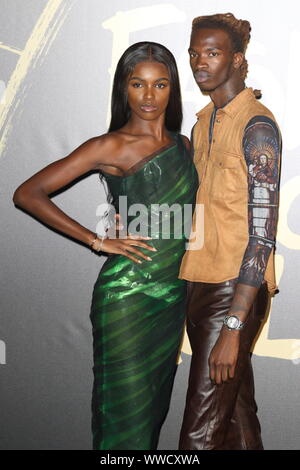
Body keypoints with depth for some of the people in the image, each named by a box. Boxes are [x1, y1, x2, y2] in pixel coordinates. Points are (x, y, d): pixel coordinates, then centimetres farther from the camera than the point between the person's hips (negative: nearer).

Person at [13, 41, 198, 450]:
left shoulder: (183, 144, 9)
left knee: (156, 403, 15)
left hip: (173, 294, 6)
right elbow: (27, 193, -11)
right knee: (126, 406, 2)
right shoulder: (109, 147, -8)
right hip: (127, 296, -6)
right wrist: (97, 241, -13)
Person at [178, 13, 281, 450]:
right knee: (236, 409, 18)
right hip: (200, 282, 8)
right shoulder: (202, 123, 14)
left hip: (236, 288, -8)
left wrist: (234, 327, -22)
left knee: (202, 431, -6)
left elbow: (262, 232, -18)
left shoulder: (257, 125, -12)